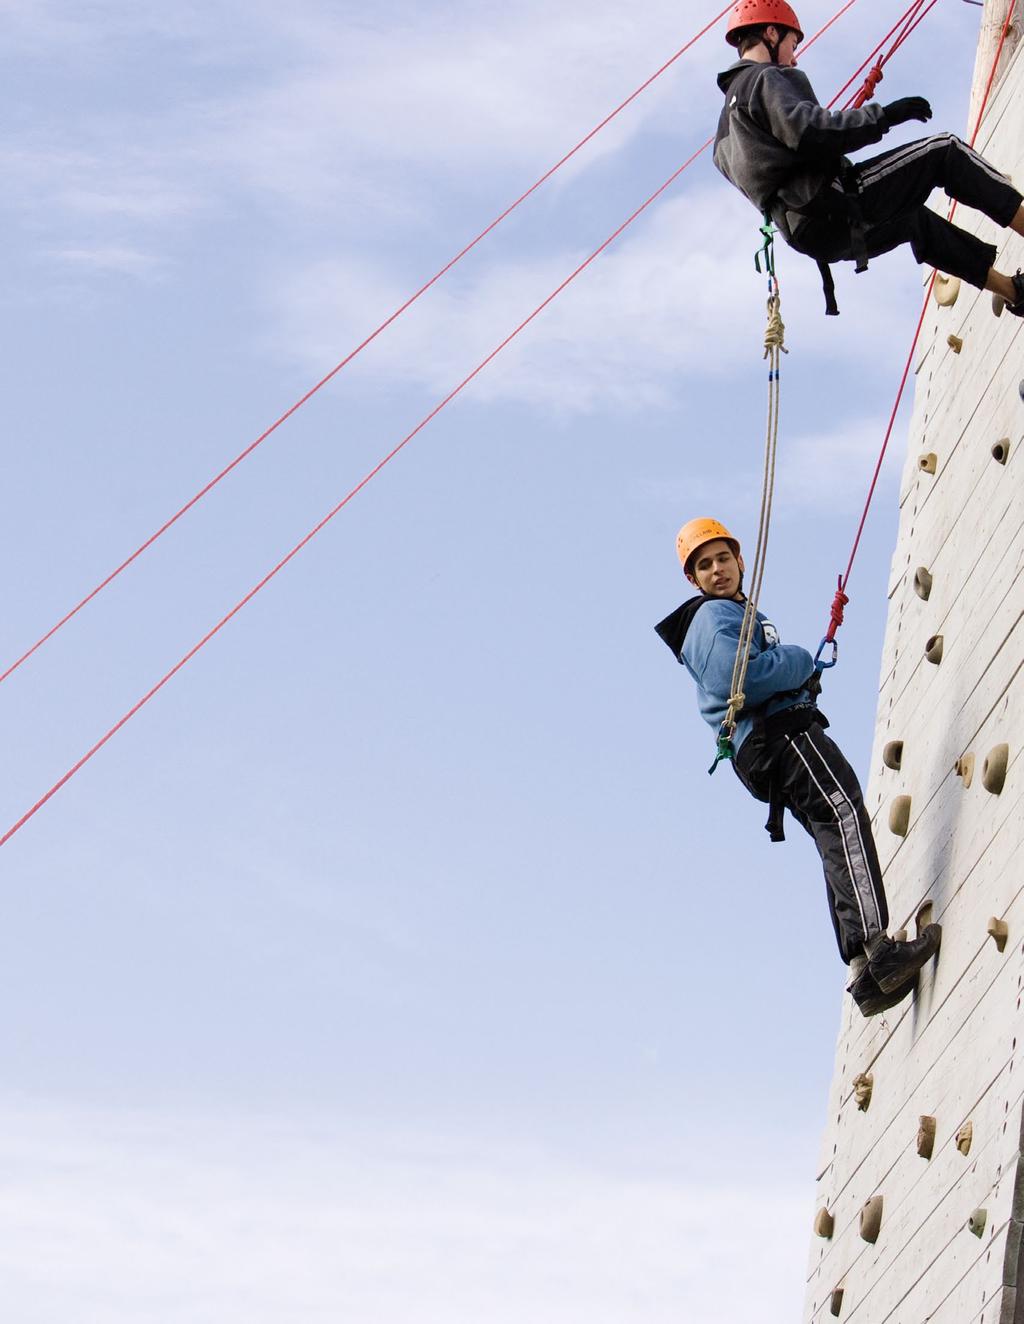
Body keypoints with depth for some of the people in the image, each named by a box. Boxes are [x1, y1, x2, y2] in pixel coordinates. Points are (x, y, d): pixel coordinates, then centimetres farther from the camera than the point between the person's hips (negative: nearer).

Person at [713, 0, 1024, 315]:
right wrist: (882, 116, -20)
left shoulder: (729, 115, 24)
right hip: (837, 209, -10)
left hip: (809, 236, 10)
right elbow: (808, 132, -22)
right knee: (945, 151, -2)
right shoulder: (766, 79, -5)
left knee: (916, 219, 32)